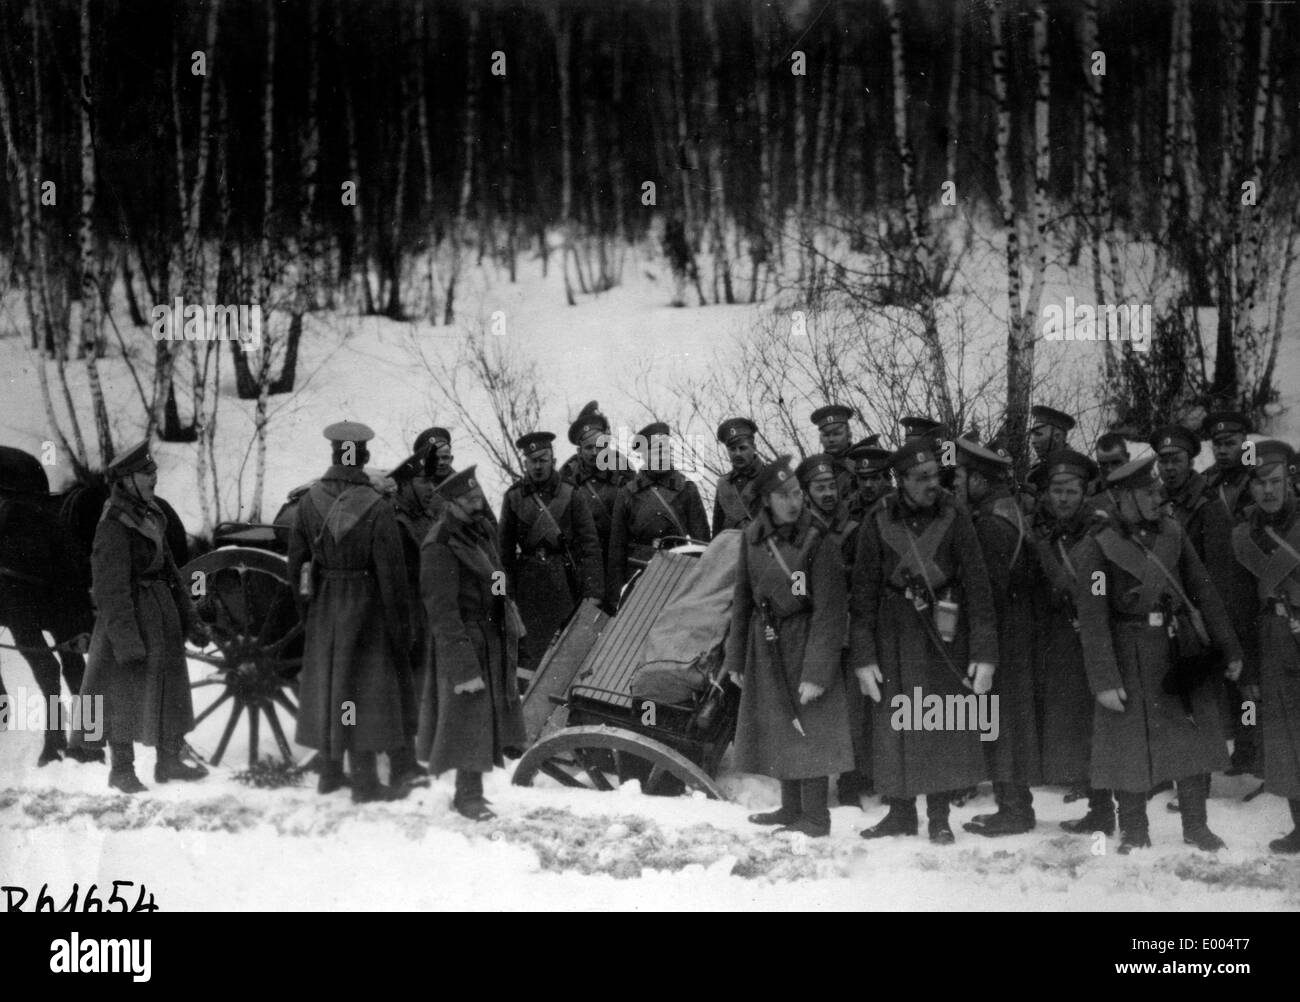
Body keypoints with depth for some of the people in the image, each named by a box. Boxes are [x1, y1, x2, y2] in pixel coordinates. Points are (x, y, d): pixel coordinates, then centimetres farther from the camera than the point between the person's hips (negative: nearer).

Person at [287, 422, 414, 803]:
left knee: (325, 684, 17)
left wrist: (307, 609, 16)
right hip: (364, 608, -4)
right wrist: (401, 629, -6)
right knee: (364, 686, 6)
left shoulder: (309, 502, -5)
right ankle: (364, 781, 11)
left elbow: (296, 564, 3)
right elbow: (392, 576, -16)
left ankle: (329, 773, 30)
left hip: (322, 609, 4)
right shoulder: (377, 510, -19)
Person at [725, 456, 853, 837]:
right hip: (765, 645, 6)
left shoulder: (817, 542, -18)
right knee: (778, 728, 13)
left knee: (809, 728, -2)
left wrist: (816, 673, -21)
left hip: (805, 642, -6)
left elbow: (829, 613, -18)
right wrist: (735, 657, 9)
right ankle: (791, 808, 27)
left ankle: (816, 817, 8)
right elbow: (742, 599, 8)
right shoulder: (754, 537, -1)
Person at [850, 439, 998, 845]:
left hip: (944, 637, 0)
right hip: (894, 639, 1)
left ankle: (939, 816, 13)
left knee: (944, 727, 2)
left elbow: (978, 588, -6)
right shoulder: (878, 523, -5)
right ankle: (900, 811, 17)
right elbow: (863, 594, -1)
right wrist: (863, 657, -6)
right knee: (894, 725, 3)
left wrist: (984, 654, -11)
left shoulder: (953, 519, -6)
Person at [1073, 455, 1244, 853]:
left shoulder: (1171, 531, 4)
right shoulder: (1097, 546, -11)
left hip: (1181, 648, 5)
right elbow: (1092, 617, -13)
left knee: (1195, 736, 9)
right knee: (1131, 742, 3)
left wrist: (1229, 649, 9)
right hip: (1131, 655, -5)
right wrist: (1104, 681, -18)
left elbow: (1203, 591, 10)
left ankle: (1196, 826, 23)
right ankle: (1134, 832, 18)